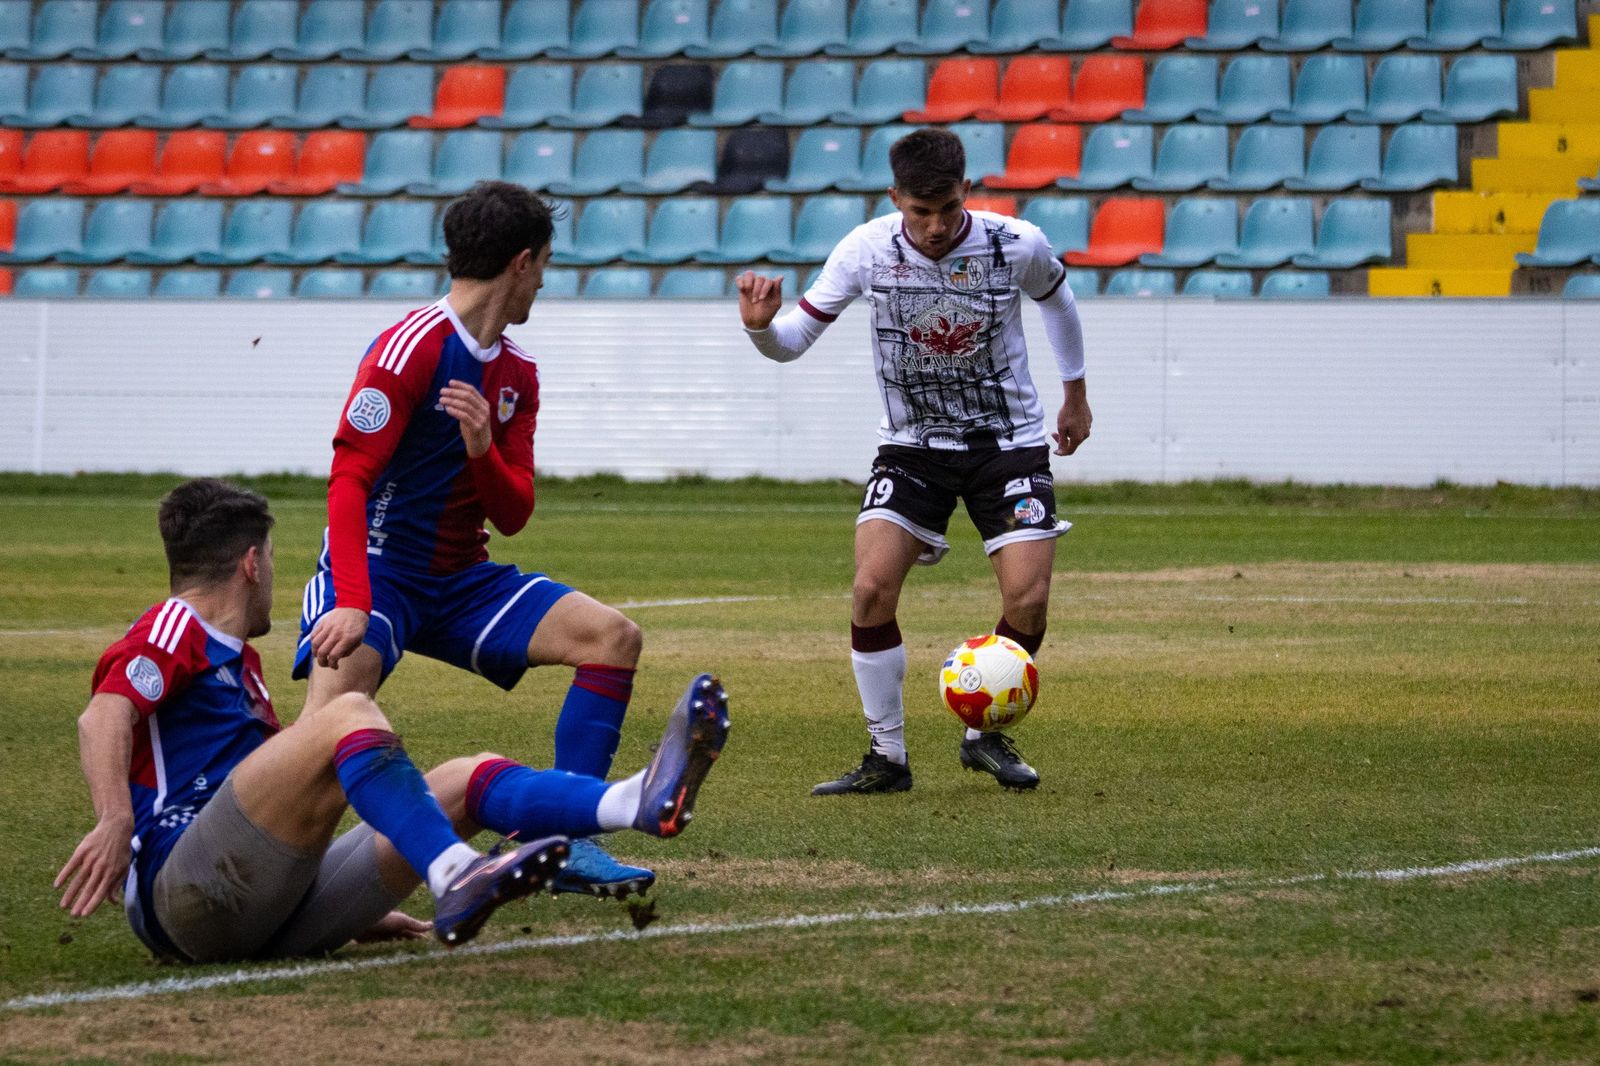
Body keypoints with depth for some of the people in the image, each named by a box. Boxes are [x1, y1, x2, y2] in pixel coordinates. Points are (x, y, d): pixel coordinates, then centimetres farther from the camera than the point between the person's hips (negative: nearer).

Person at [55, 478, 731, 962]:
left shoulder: (236, 662, 32)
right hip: (178, 891, -9)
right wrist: (116, 821, -32)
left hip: (270, 920, 9)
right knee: (350, 716, -26)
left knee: (463, 782, 3)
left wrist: (358, 908, 29)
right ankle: (455, 883, -45)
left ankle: (641, 801, -20)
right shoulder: (174, 628, 4)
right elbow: (103, 717, -15)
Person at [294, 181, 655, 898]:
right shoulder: (411, 347, -14)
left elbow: (512, 516, 7)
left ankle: (569, 845, -9)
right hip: (377, 572, -7)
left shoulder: (518, 374, 11)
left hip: (461, 580, 7)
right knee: (334, 710, -35)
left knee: (612, 636, -9)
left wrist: (482, 449, -15)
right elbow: (349, 482, -20)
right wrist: (353, 605, -33)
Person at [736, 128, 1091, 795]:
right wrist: (761, 325, -30)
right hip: (912, 445, 1)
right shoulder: (867, 250, -14)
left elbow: (1056, 298, 11)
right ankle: (886, 758, -3)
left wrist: (1075, 395, 20)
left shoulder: (1017, 245, -14)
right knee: (872, 588, -18)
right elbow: (792, 341, -7)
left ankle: (986, 736, 12)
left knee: (1028, 600, -14)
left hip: (1008, 441, 0)